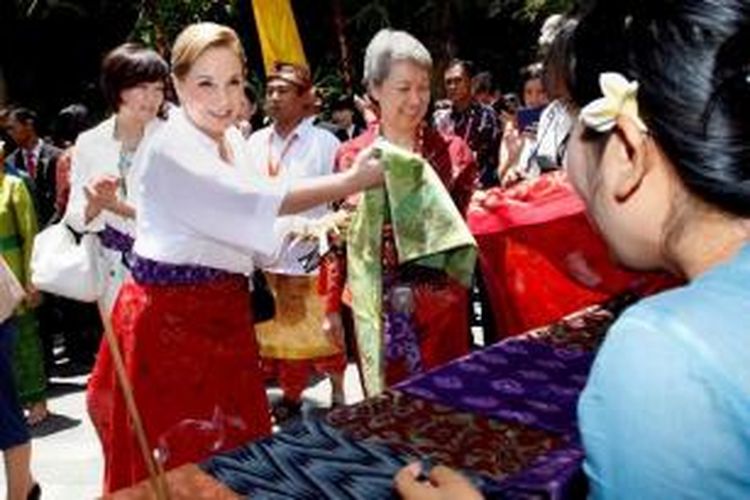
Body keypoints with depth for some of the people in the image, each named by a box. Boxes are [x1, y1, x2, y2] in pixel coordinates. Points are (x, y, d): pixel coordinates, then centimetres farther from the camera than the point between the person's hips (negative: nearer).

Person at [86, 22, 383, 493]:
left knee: (239, 448, 13)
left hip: (224, 312, 8)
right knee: (178, 461, 2)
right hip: (170, 317, -8)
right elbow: (251, 204, -27)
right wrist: (352, 181, -24)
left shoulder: (233, 140, 7)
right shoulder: (170, 148, -19)